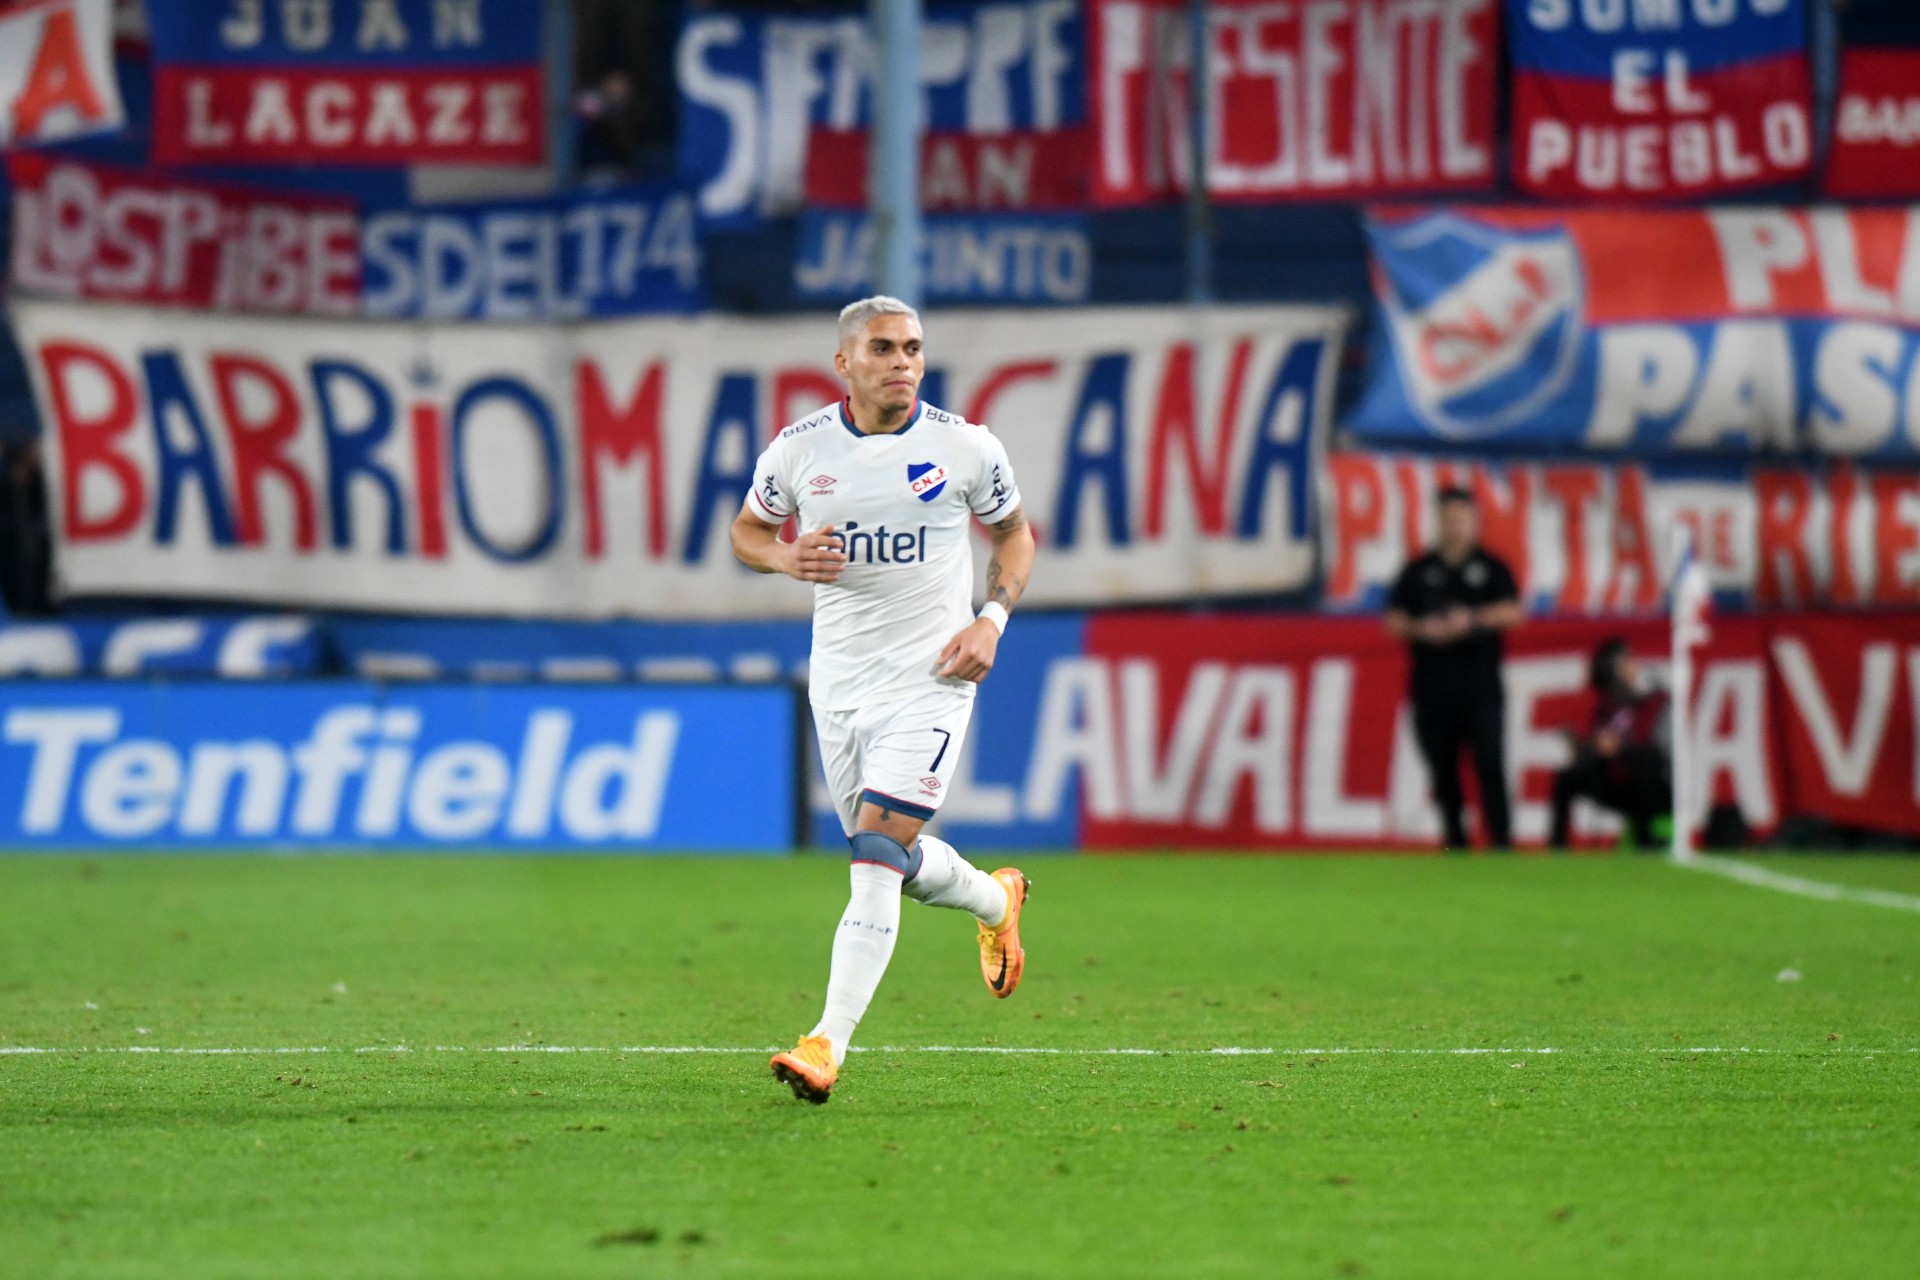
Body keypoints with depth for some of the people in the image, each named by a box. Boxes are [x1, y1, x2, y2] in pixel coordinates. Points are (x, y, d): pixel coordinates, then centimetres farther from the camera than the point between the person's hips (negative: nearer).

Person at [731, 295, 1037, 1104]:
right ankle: (995, 901, 46)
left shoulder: (965, 448, -4)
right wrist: (786, 558, -9)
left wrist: (992, 619, -5)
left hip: (930, 678, -3)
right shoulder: (799, 450, -1)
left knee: (877, 854, -16)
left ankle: (829, 1043, -18)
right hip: (838, 684, 4)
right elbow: (746, 531, 14)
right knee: (891, 860, 13)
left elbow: (1013, 534, 11)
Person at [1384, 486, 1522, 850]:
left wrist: (1472, 619, -16)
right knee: (1443, 772, 3)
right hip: (1431, 689, 2)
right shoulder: (1418, 571, 14)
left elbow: (1513, 613, -2)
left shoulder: (1492, 568, 9)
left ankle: (1501, 844, -10)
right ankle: (1455, 843, 9)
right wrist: (1421, 628, -10)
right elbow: (1393, 621, 10)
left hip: (1480, 687, -2)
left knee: (1490, 766, -10)